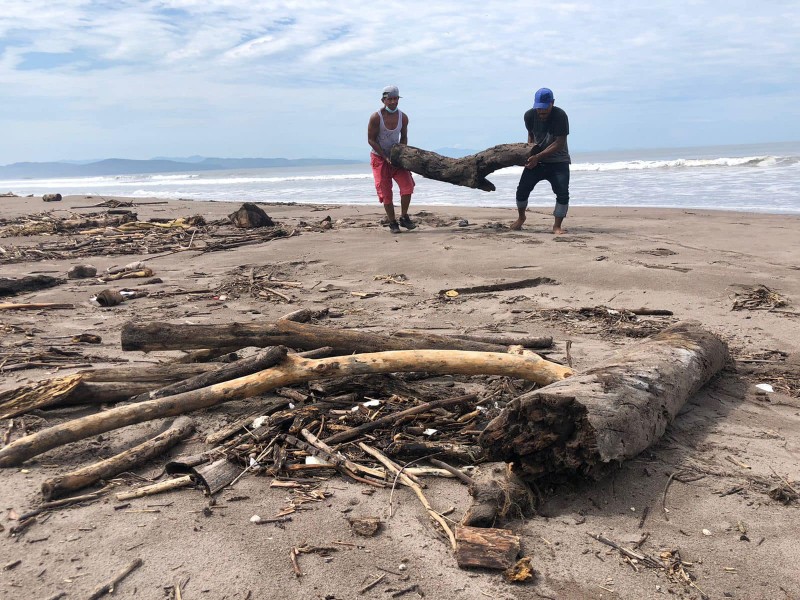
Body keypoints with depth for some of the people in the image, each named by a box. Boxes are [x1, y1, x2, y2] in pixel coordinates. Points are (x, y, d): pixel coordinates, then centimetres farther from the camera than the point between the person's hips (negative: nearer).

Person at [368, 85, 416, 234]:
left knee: (407, 185, -12)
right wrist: (386, 157, -19)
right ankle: (392, 223, 9)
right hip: (379, 157, -3)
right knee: (385, 192, -4)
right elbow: (371, 140, -13)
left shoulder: (403, 117, -4)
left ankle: (404, 218, 4)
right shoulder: (376, 117, -16)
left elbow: (404, 137, 8)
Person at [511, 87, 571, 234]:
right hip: (536, 160, 3)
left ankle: (557, 226, -3)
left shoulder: (560, 116, -20)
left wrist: (538, 156, -29)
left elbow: (560, 143, -23)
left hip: (558, 161, -3)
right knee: (522, 189, -5)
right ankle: (521, 218, 21)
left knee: (563, 193, -15)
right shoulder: (530, 115, -6)